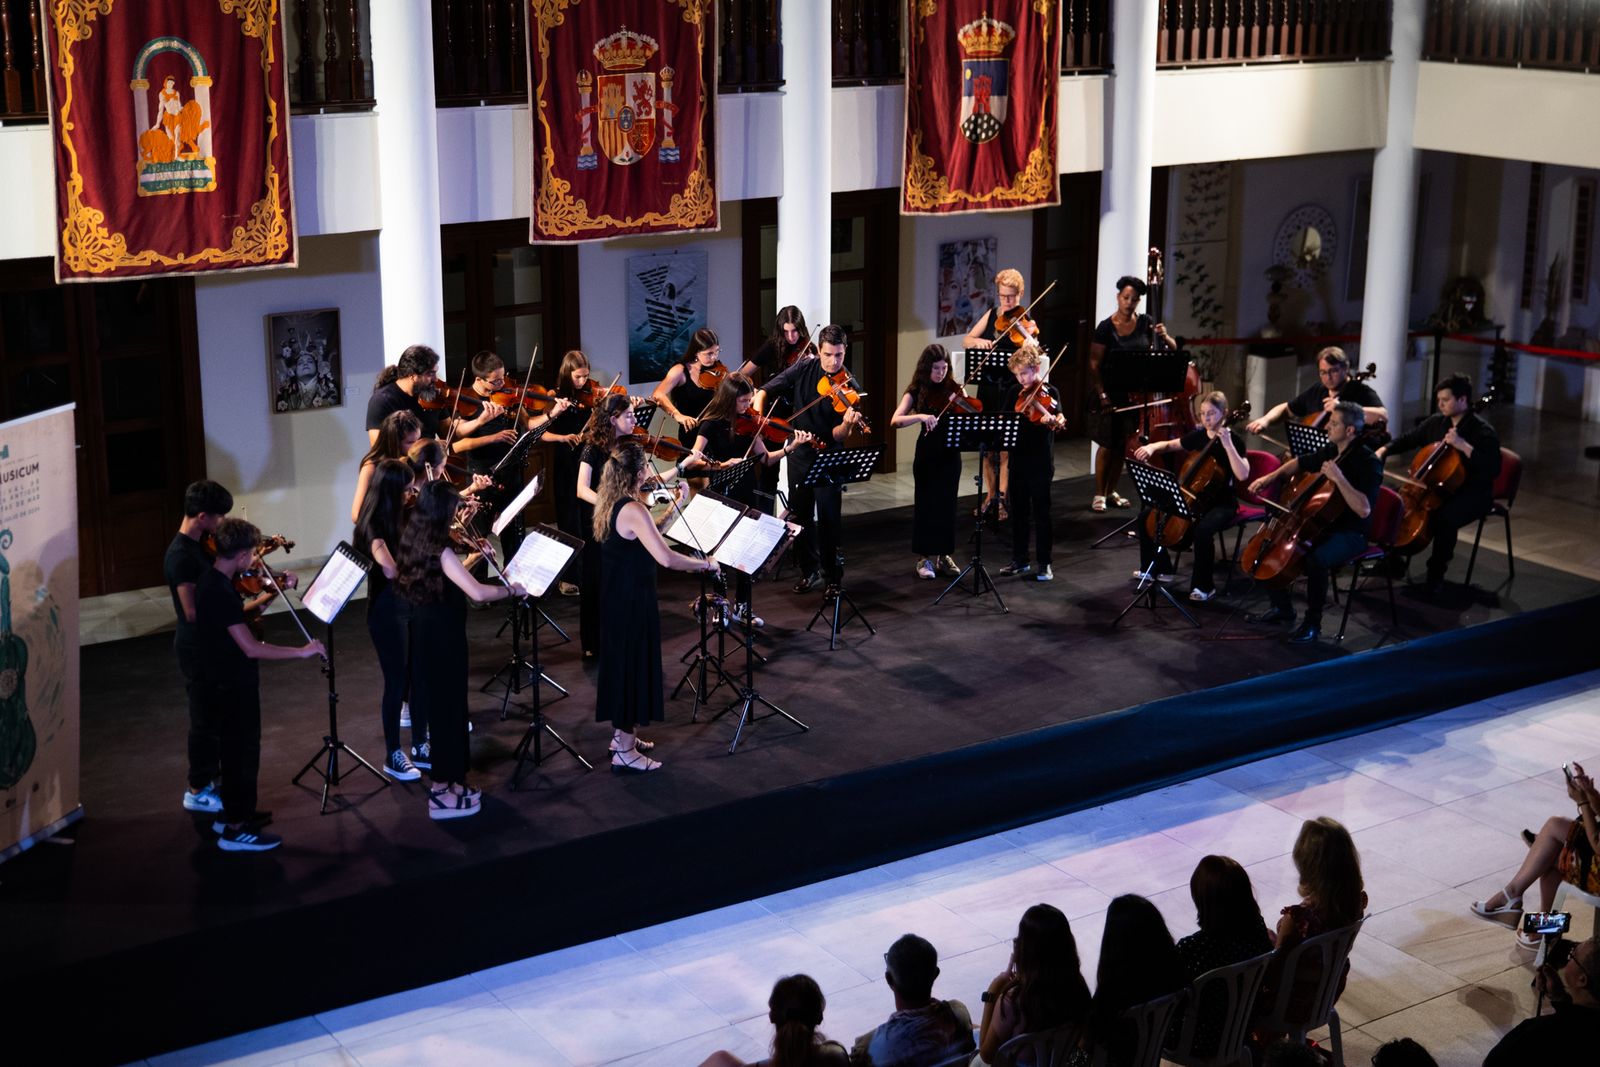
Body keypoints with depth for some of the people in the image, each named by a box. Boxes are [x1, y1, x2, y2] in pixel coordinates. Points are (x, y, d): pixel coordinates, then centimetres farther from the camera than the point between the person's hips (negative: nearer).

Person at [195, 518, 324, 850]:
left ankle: (231, 813, 37)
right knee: (243, 753, 1)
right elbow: (251, 647, -31)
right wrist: (302, 651, -26)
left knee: (234, 749, 23)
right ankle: (236, 830, 10)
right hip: (232, 687, -10)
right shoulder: (221, 593, -28)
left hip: (222, 683, 10)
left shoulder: (210, 580, 3)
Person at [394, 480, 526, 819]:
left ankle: (450, 783, 28)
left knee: (438, 707, 17)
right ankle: (442, 795, 9)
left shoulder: (413, 543, 4)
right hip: (442, 639, -9)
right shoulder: (440, 550, -23)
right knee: (448, 711, 1)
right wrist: (511, 590, -17)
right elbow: (477, 593, -32)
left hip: (424, 636, 9)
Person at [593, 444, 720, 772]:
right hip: (633, 603, -9)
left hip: (615, 599, 9)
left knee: (622, 665, 21)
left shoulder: (610, 505, 5)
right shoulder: (633, 510, -24)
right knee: (635, 668, 1)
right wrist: (706, 563, -19)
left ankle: (622, 736, 35)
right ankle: (624, 753, 9)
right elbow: (666, 558, -32)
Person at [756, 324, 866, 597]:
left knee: (829, 518, -6)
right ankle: (810, 570, 28)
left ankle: (834, 576, 8)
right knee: (799, 514, 12)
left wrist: (847, 424, -38)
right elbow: (765, 391, 0)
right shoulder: (804, 368, -5)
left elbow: (838, 436, -17)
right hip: (799, 454, 3)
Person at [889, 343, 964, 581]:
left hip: (950, 453, 2)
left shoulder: (953, 389, 2)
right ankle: (924, 558, 11)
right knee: (925, 504, 3)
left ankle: (944, 555, 18)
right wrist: (920, 416, -31)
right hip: (927, 453, -2)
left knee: (947, 504, 7)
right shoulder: (917, 391, -4)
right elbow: (895, 421, -16)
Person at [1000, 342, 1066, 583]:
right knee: (1018, 512, 11)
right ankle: (1020, 560, 22)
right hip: (1018, 461, 5)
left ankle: (1045, 564, 8)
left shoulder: (1049, 392, -6)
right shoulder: (1014, 393, 7)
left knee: (1041, 513, 0)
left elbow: (1059, 418, -21)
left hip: (1041, 463, -5)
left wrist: (1055, 421, -44)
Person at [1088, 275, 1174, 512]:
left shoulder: (1146, 324, 1)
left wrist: (1165, 336, -17)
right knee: (1107, 445, -1)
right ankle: (1099, 494, 10)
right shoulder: (1106, 328, -9)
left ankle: (1112, 491, 22)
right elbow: (1094, 364, -9)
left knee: (1123, 445, 10)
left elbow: (1173, 350, 5)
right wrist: (1102, 394, -16)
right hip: (1111, 393, -3)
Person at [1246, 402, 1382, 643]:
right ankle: (1282, 608, 18)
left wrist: (1339, 478, -32)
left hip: (1349, 535, -9)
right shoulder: (1330, 451, 5)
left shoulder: (1368, 462, -19)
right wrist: (1272, 477, 11)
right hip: (1319, 525, 9)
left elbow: (1363, 510, -31)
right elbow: (1300, 463, 26)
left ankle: (1313, 623, -18)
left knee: (1316, 559, -37)